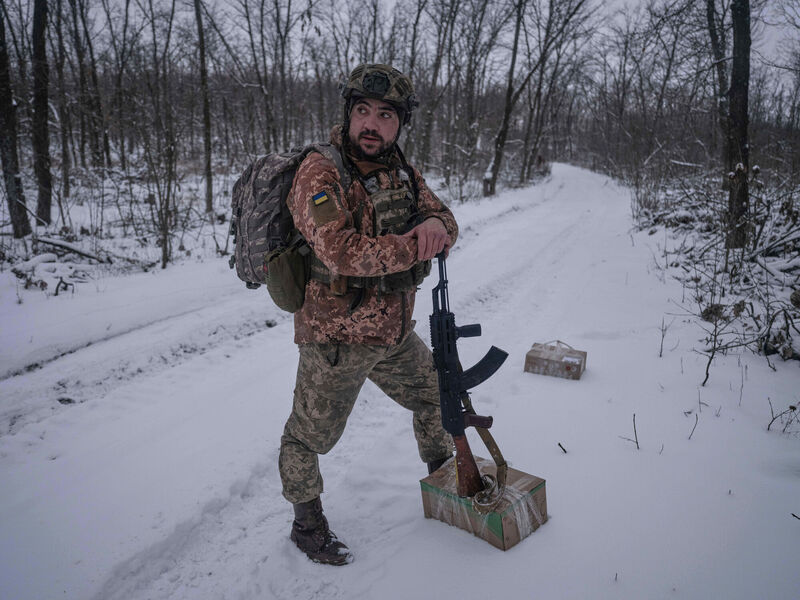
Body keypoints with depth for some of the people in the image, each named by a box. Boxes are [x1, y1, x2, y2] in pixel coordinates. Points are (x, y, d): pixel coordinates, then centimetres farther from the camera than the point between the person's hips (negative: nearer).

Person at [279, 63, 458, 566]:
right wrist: (415, 245, -25)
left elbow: (445, 218, 5)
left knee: (437, 396, 23)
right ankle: (307, 524, 37)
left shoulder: (399, 170, 4)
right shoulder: (319, 173, -20)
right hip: (337, 337, -7)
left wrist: (435, 224, -21)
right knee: (310, 435, 10)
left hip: (395, 332, 7)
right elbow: (341, 251, -34)